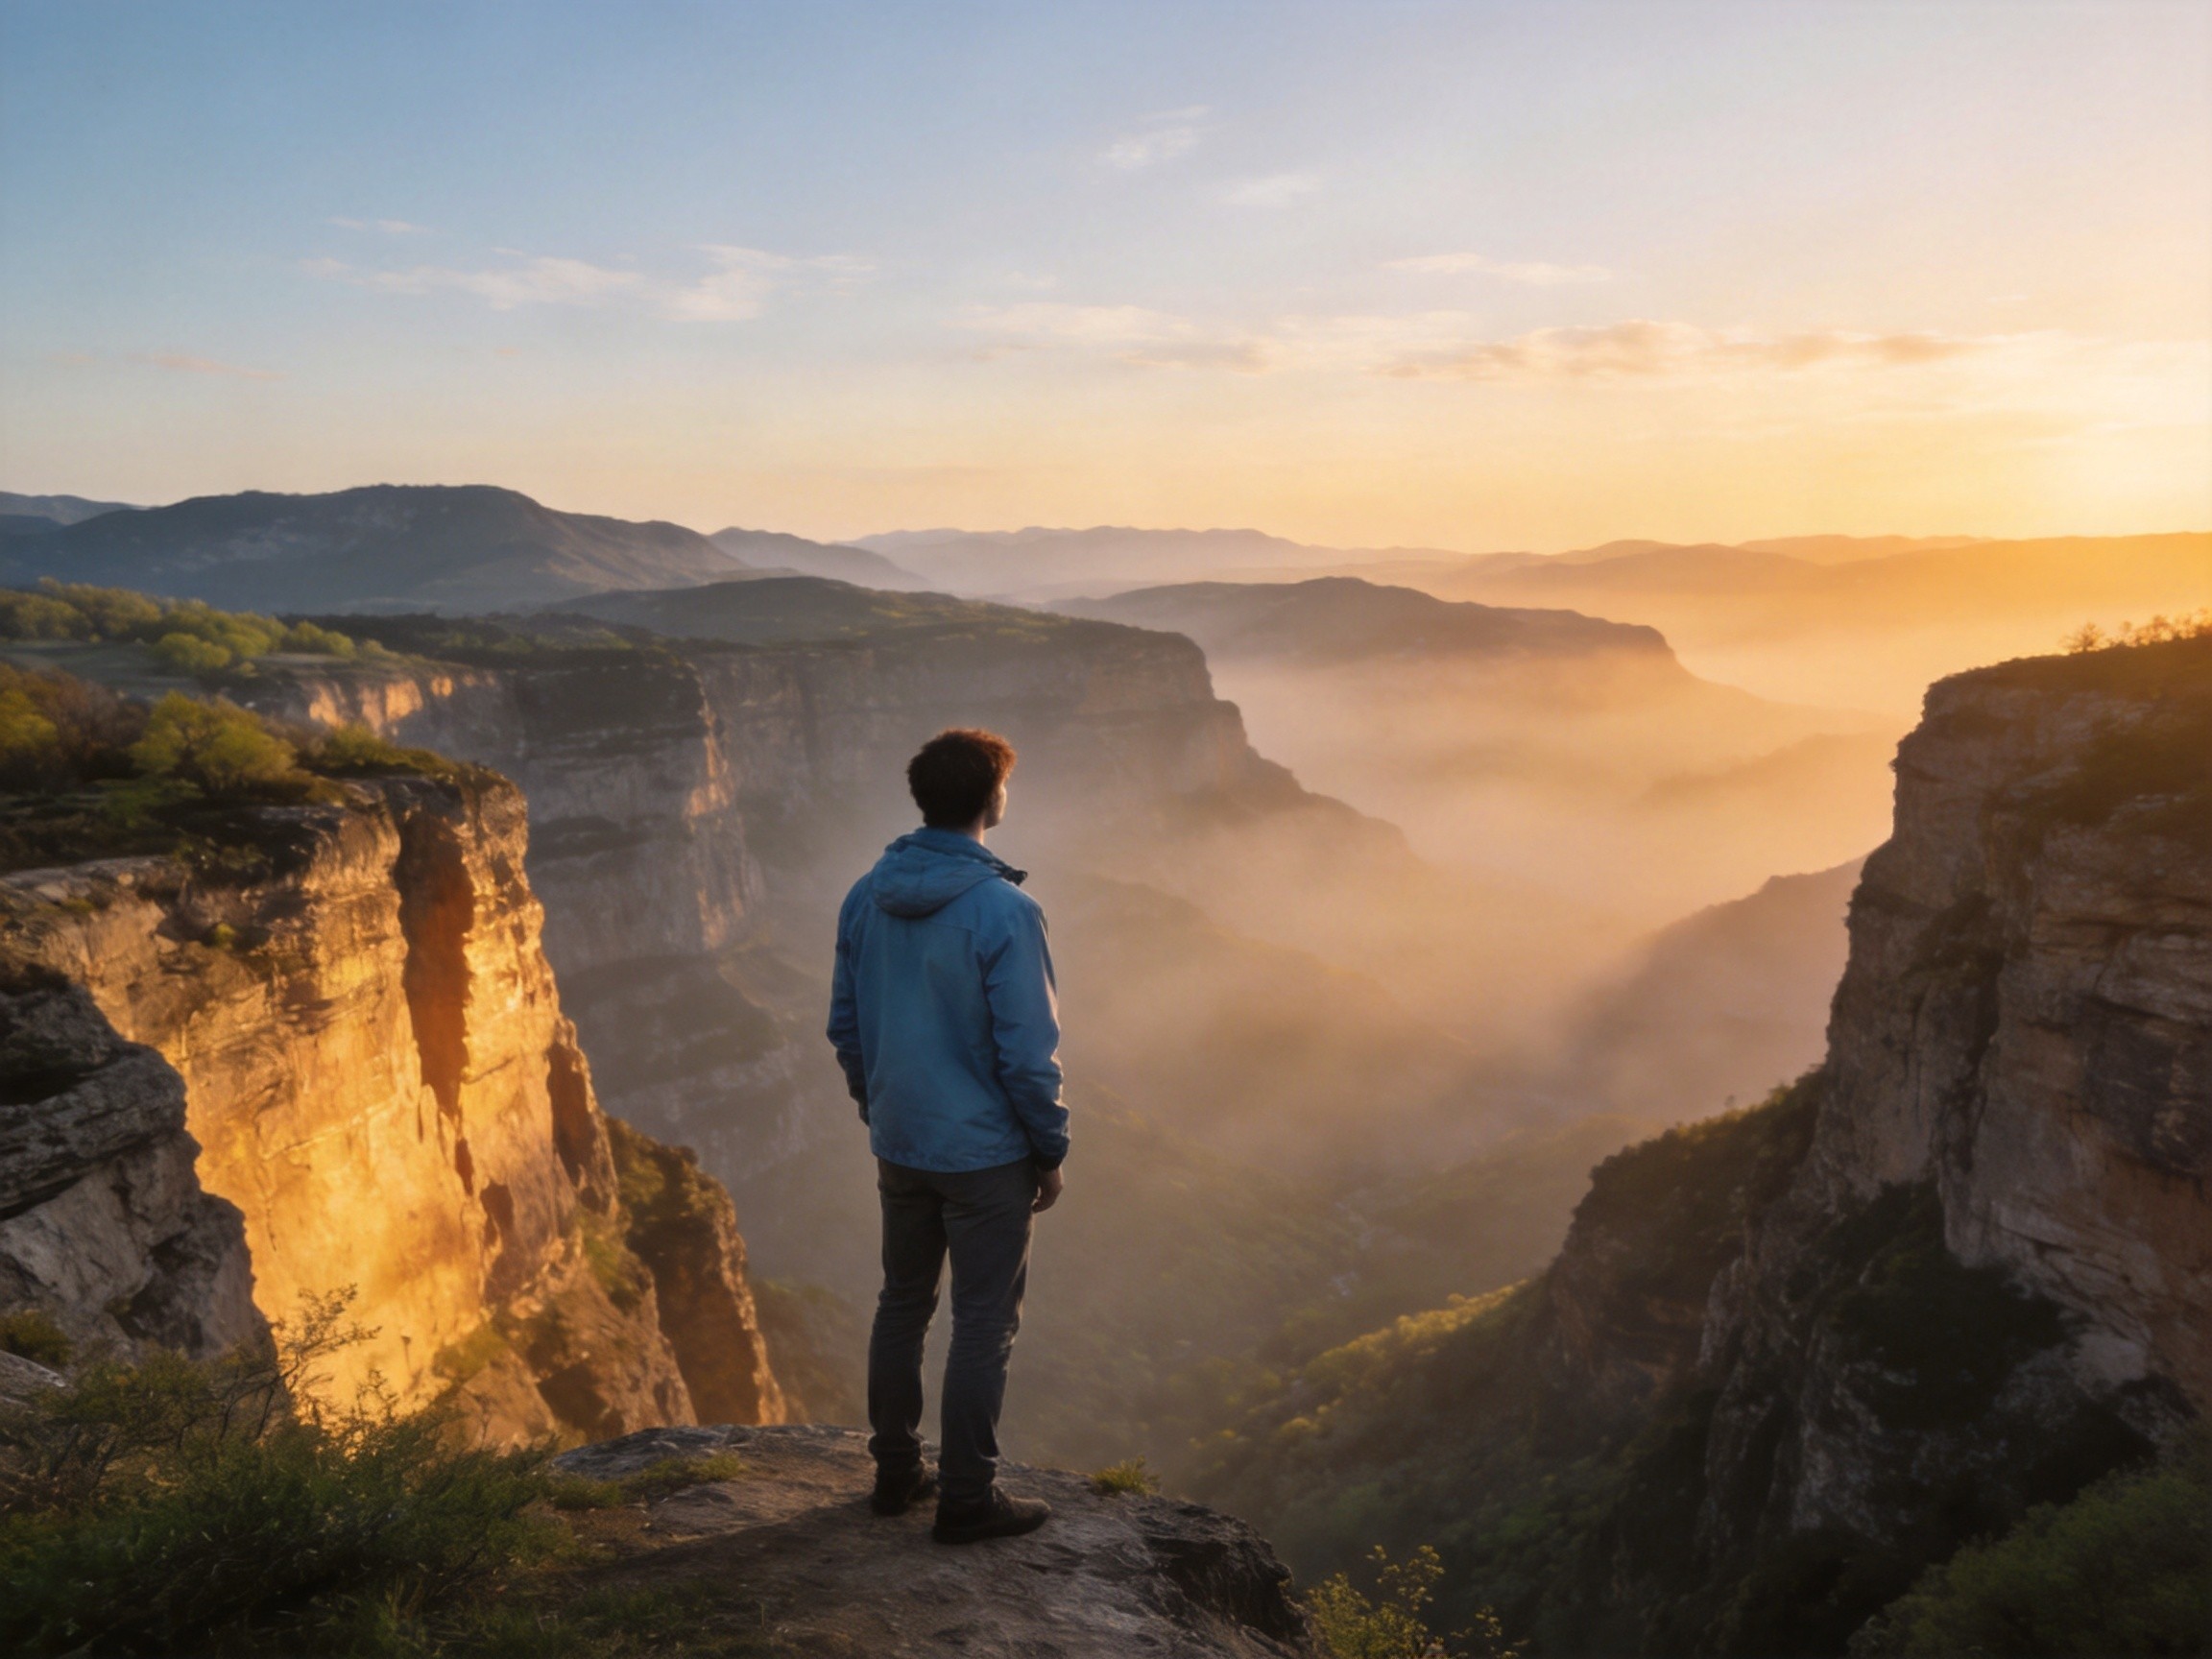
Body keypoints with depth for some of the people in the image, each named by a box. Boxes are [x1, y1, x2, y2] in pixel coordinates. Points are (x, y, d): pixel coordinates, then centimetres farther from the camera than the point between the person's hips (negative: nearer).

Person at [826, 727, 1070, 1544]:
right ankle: (967, 1499, 17)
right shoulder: (1003, 911, -21)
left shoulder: (866, 897, -1)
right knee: (984, 1324, 7)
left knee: (902, 1304, 19)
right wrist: (1051, 1151, -5)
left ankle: (896, 1471, 32)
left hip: (899, 1146, 6)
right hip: (984, 1154, -6)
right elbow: (1027, 1053, -18)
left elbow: (845, 1027, 8)